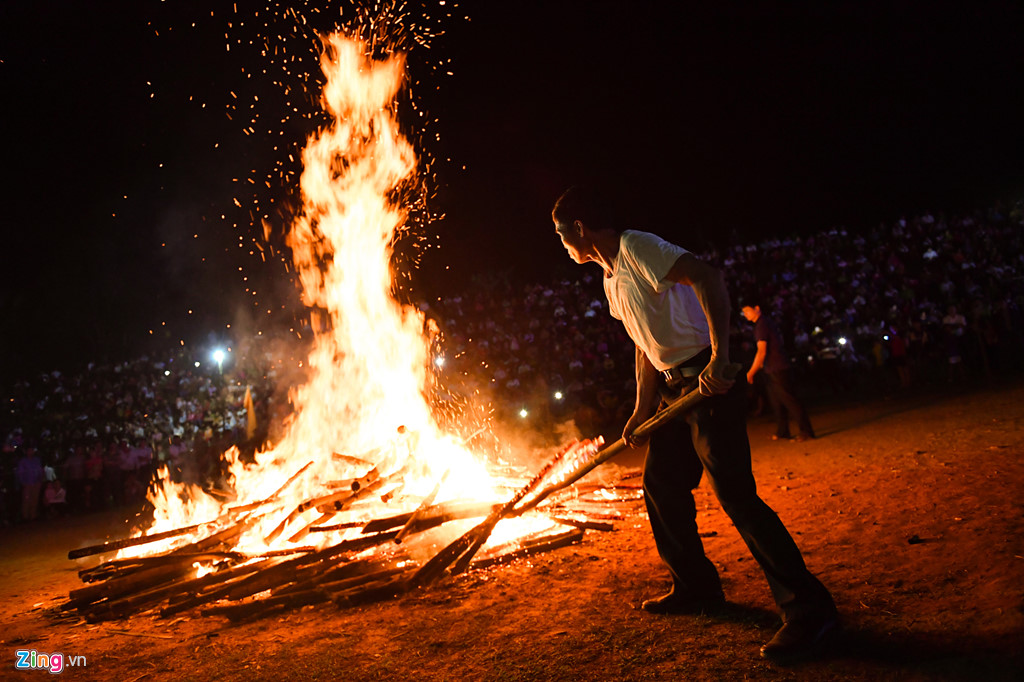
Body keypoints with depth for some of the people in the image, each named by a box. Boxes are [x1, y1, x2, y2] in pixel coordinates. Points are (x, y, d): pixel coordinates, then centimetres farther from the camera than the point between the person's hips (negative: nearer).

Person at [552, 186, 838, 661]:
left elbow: (707, 277, -25)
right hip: (677, 387, 10)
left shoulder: (637, 247, -13)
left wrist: (720, 356, -32)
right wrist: (642, 411, 16)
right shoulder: (612, 280, 17)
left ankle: (808, 608, -4)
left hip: (710, 380, -10)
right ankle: (696, 588, 29)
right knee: (660, 484, 14)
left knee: (734, 492, -13)